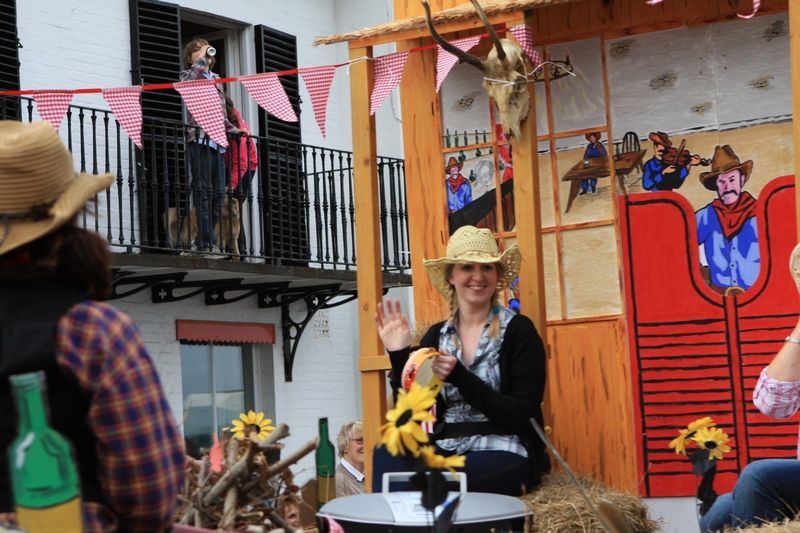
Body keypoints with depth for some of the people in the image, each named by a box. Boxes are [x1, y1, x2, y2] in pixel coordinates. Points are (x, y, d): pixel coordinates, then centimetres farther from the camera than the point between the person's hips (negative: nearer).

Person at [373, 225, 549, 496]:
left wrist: (459, 377, -17)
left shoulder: (518, 330, -1)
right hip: (445, 450, 4)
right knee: (387, 456, -28)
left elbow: (524, 415, -9)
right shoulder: (436, 336, 11)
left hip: (504, 454, -4)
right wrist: (399, 356, -7)